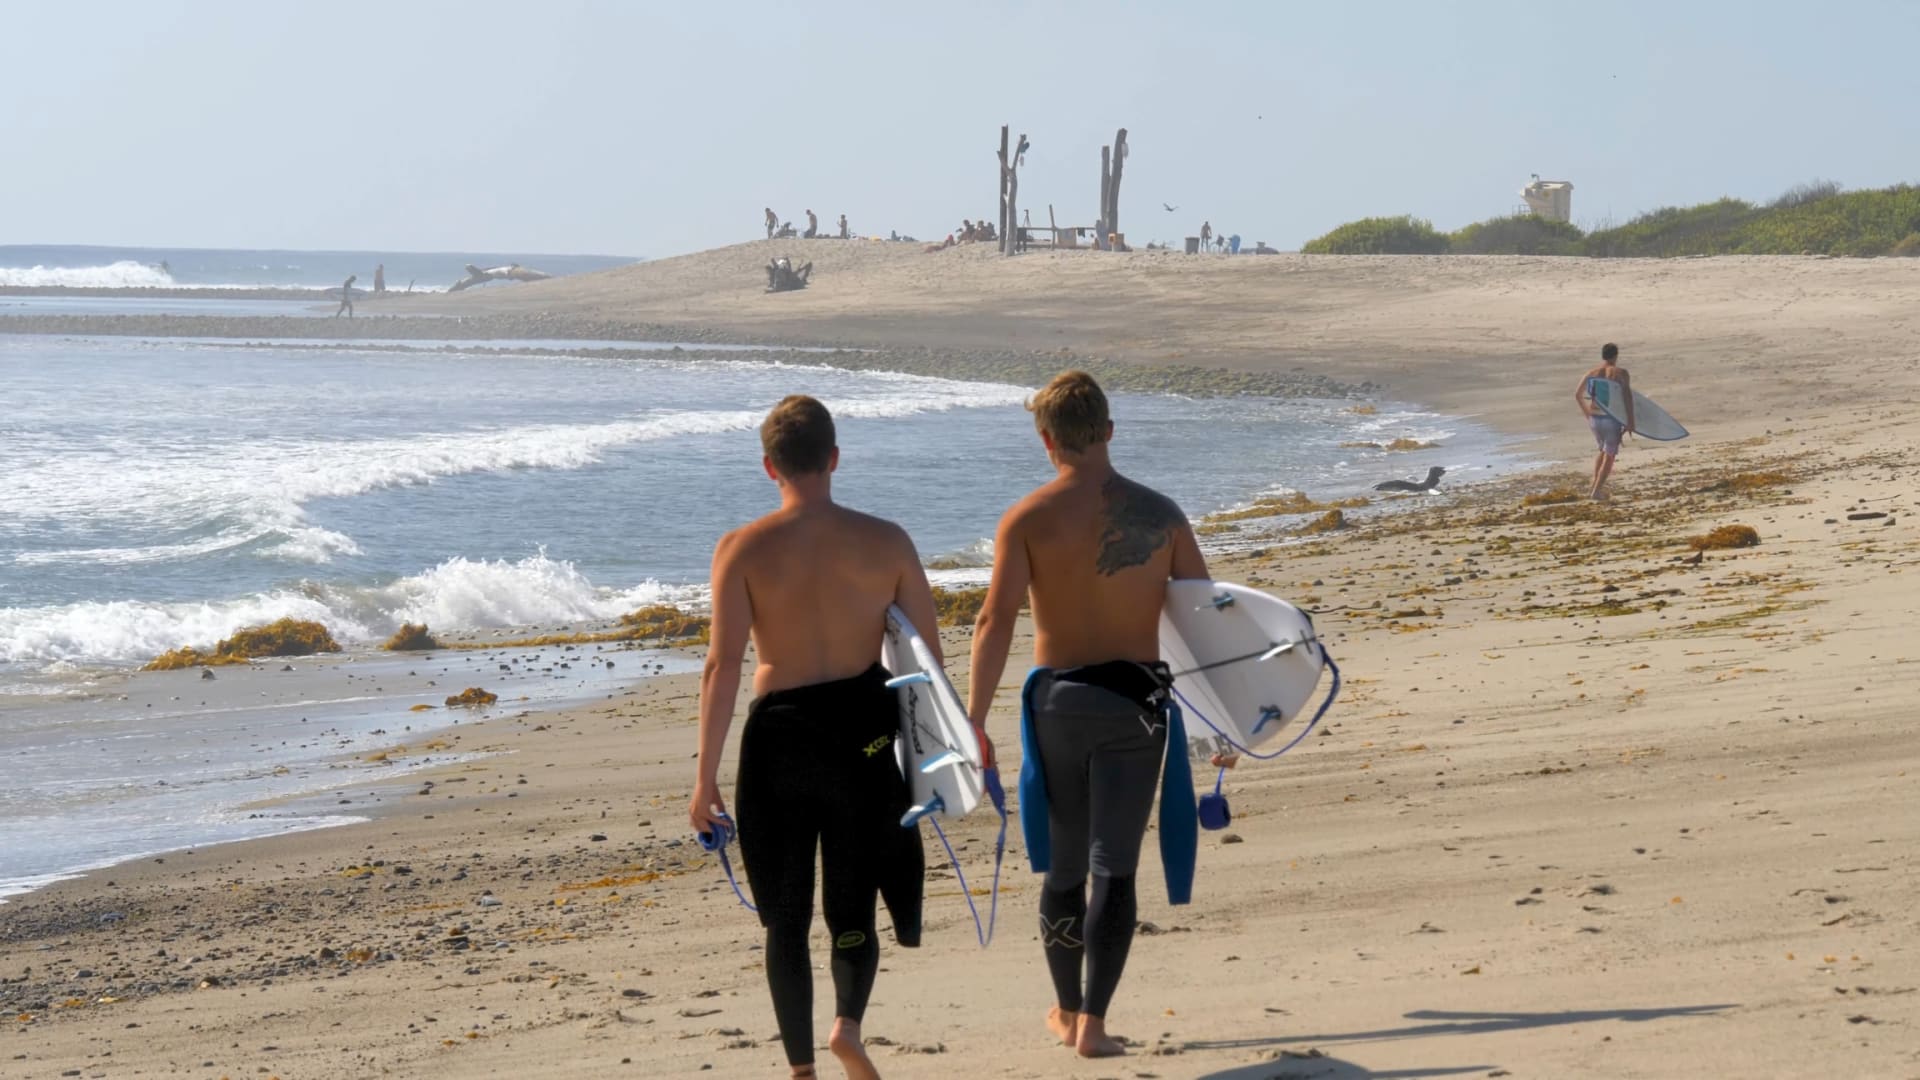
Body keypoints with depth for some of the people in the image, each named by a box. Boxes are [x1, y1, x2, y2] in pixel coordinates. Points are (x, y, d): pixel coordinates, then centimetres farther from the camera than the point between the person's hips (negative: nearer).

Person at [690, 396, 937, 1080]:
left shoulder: (742, 549, -6)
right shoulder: (885, 542, -2)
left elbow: (723, 665, -12)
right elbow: (926, 658, 1)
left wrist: (706, 776, -7)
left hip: (779, 737, -1)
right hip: (865, 736, 1)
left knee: (786, 918, 13)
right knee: (852, 906, 15)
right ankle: (848, 1024, -10)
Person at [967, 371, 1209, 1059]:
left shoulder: (1027, 520, -6)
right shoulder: (1159, 514, -1)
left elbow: (996, 621, -15)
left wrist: (975, 720, -13)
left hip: (1057, 699, 0)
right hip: (1135, 700, 0)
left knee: (1063, 866, 16)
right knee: (1115, 868, 3)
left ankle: (1067, 1012, 28)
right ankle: (1093, 1022, -5)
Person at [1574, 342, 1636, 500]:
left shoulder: (1591, 373, 5)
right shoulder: (1620, 373, -7)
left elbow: (1577, 395, 9)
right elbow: (1628, 397, -14)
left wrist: (1587, 413, 22)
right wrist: (1630, 421, -13)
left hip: (1594, 418, 5)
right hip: (1612, 420, -5)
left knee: (1602, 451, 26)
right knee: (1609, 456, 7)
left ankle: (1595, 486, 21)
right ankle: (1596, 492, 1)